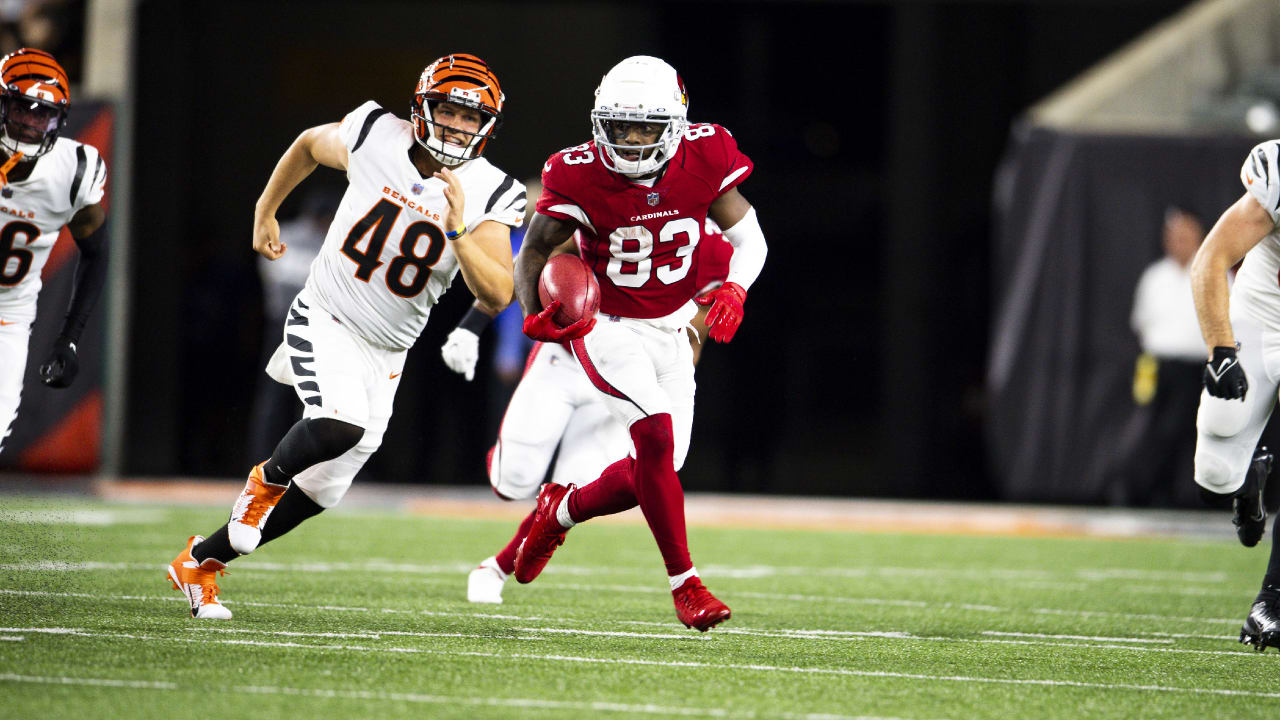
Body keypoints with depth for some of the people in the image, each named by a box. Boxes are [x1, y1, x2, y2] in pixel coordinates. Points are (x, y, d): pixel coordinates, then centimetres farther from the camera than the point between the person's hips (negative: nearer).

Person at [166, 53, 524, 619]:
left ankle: (200, 562, 24)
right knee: (339, 426, -32)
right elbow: (310, 145, 11)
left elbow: (497, 295, -19)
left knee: (322, 489, 6)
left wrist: (458, 229, -31)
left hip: (384, 354, 3)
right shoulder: (376, 137, -11)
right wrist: (264, 212, 18)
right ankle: (269, 477, 1)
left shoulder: (490, 195, -10)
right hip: (324, 319, -3)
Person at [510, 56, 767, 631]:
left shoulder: (704, 157, -14)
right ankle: (684, 583, -16)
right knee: (656, 432, -25)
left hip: (669, 331, 4)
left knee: (654, 473, 5)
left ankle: (560, 511, 35)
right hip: (606, 326, -4)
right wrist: (535, 314, -32)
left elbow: (749, 238, -4)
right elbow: (535, 251, -13)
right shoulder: (581, 176, -20)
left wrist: (734, 288, -24)